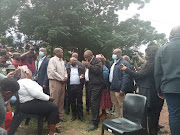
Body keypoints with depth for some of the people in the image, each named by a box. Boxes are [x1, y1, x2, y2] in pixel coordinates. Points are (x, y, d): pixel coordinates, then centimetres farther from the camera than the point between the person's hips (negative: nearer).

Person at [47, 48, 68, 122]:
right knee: (55, 100, -3)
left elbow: (65, 70, 20)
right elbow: (53, 72, -16)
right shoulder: (52, 60, -8)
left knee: (61, 99, 11)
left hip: (62, 82, 8)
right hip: (55, 81, -7)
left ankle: (60, 115, 21)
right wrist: (61, 78, -13)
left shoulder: (62, 61, 16)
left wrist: (65, 77, 0)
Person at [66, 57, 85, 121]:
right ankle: (74, 115, 21)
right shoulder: (68, 67, 10)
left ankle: (80, 115, 13)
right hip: (70, 86, 1)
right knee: (72, 101, 8)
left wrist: (82, 76, -13)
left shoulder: (80, 67, 9)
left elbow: (83, 74, 6)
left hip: (79, 86, -1)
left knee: (79, 101, 3)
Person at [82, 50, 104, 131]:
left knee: (94, 102, -12)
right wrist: (84, 75, 14)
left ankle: (94, 123, -7)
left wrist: (88, 65, -18)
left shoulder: (97, 61, -6)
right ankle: (96, 119, 24)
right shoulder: (89, 62, 19)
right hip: (90, 85, 9)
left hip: (96, 85, -8)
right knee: (93, 103, 12)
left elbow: (97, 70, -23)